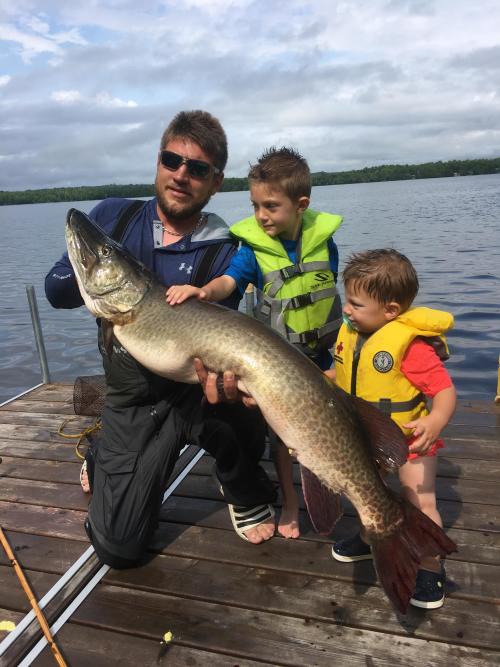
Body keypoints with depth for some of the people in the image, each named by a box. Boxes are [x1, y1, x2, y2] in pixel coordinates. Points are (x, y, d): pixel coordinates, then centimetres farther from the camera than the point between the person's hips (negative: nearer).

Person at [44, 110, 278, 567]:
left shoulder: (222, 254, -10)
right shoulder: (112, 217, -2)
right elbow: (56, 290, 0)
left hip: (197, 387, -1)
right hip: (134, 399, 2)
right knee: (118, 548, 0)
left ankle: (246, 495, 0)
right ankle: (105, 458, 32)